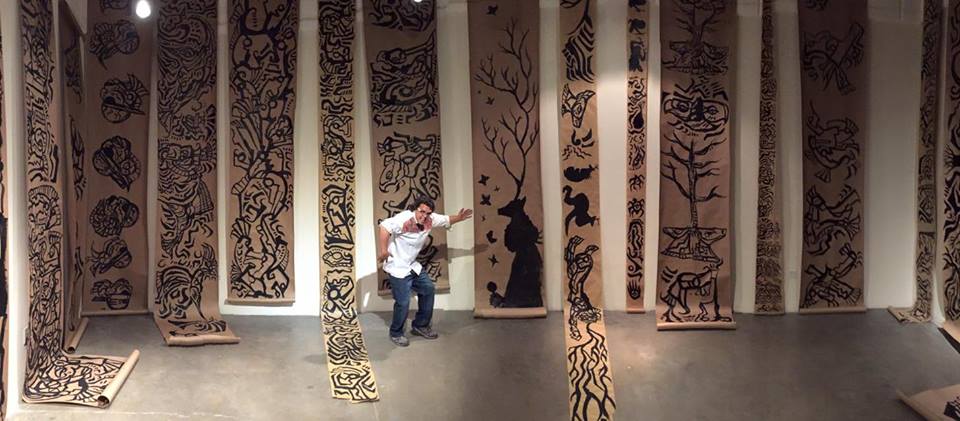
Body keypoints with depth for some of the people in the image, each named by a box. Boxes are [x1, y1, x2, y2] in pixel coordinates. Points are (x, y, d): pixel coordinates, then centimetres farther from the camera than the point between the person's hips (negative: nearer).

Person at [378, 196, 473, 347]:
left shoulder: (430, 219, -4)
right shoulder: (404, 219, -29)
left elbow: (446, 220, 14)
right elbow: (385, 226, -41)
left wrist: (459, 218, -4)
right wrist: (383, 251, -37)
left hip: (412, 265, 9)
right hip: (397, 267, -9)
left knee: (428, 288, 14)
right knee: (403, 302, -6)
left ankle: (420, 325, 29)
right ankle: (396, 333, 17)